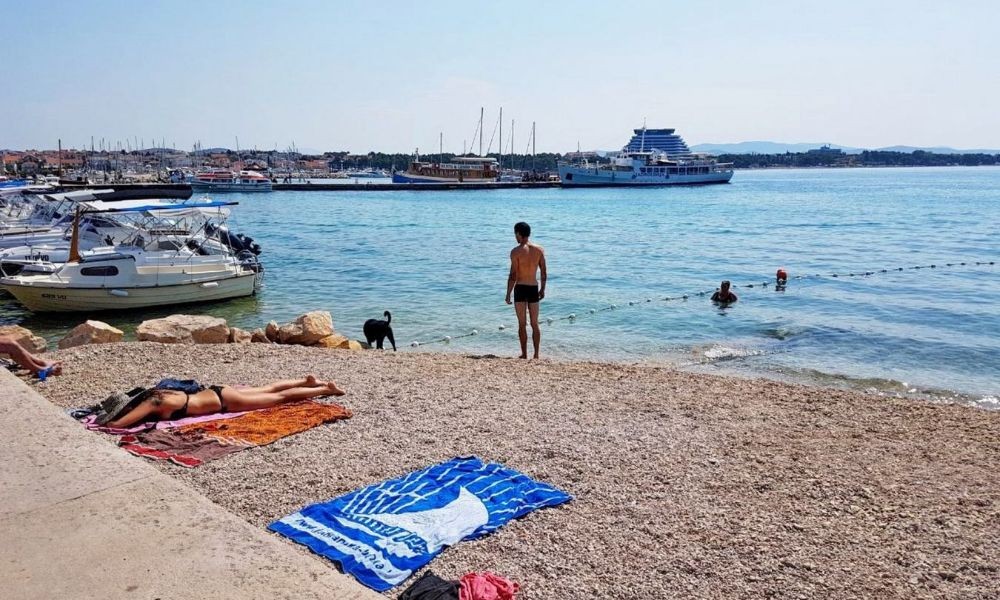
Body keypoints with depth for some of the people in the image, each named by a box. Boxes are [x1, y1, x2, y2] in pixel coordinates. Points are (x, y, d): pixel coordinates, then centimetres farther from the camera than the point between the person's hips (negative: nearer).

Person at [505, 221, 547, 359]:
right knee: (535, 324, 12)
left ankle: (524, 354, 7)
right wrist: (542, 289, 17)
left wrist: (508, 294, -6)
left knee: (522, 325, 5)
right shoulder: (539, 250, 3)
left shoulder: (516, 251, -10)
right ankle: (536, 354, 13)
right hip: (534, 288, 4)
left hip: (520, 288, -4)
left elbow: (513, 275, -13)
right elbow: (544, 273, 5)